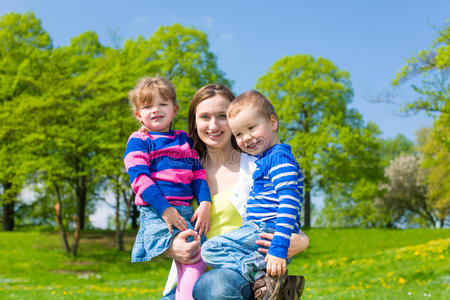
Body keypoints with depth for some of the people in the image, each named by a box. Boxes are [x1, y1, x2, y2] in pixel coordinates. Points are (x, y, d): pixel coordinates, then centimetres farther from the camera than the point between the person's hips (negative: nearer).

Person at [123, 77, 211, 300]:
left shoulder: (185, 140, 21)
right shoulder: (139, 141, 5)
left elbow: (198, 173, 17)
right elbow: (139, 178, -6)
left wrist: (205, 204, -1)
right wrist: (165, 209, -16)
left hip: (185, 212, 6)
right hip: (156, 214, -6)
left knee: (200, 259, -8)